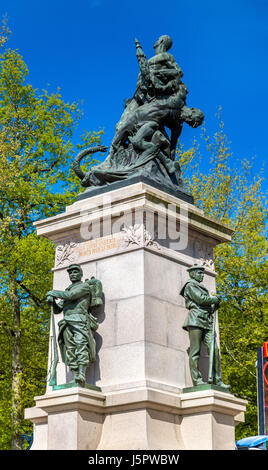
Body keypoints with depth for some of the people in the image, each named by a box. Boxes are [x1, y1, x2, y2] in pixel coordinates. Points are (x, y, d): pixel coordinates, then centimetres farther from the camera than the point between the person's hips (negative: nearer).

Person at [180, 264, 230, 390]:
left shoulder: (202, 288, 30)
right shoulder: (190, 286, 4)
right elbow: (200, 299, -11)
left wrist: (215, 306, 8)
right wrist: (215, 299, 3)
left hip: (207, 321, 8)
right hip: (196, 319, -8)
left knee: (214, 349, -5)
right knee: (195, 351, -9)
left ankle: (218, 380, -7)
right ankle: (196, 379, -12)